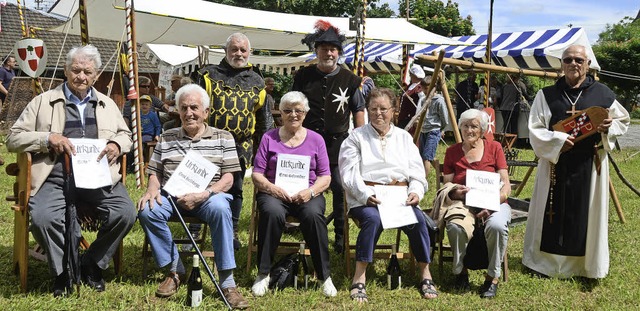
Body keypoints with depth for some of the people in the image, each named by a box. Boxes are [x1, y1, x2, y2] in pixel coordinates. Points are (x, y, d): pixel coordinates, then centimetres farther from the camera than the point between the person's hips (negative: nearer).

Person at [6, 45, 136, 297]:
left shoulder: (107, 104, 20)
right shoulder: (43, 101, 11)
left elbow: (125, 134, 26)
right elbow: (13, 139, 8)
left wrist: (117, 144, 1)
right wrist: (48, 138, -11)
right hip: (57, 178, -2)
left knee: (126, 213, -24)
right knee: (42, 217, -31)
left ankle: (92, 264, 2)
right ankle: (63, 270, -1)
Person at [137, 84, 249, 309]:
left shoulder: (223, 138, 7)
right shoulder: (166, 138, 16)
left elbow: (228, 178, -1)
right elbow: (155, 173, 17)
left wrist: (203, 195, -18)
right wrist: (152, 189, -8)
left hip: (208, 197, -3)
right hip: (171, 196, 3)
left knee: (219, 208, -36)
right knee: (147, 210, -28)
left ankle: (227, 282, -28)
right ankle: (174, 270, -7)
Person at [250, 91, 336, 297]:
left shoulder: (315, 139, 13)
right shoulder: (269, 138, 12)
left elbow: (325, 177, 8)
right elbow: (257, 174, 7)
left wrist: (310, 191, -12)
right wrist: (272, 188, -14)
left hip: (307, 194, 0)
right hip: (274, 193, 0)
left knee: (313, 214, -34)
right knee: (272, 212, -35)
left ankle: (324, 276, -19)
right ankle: (263, 274, -20)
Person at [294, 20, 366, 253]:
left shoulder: (349, 80, 4)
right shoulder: (303, 76, 5)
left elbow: (359, 111, 9)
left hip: (339, 144, -1)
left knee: (341, 191, -3)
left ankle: (341, 236, 12)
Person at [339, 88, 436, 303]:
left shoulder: (404, 137, 19)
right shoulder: (356, 137, 9)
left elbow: (417, 172, 12)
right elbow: (350, 174, -2)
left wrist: (415, 192, -9)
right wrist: (366, 195, -20)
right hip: (365, 198, -2)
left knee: (418, 218, -27)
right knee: (373, 218, -35)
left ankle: (425, 275, -12)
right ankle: (359, 279, -26)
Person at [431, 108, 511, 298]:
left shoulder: (494, 148, 7)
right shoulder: (452, 152, 10)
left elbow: (506, 186, 2)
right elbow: (447, 186, 11)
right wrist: (454, 191, -13)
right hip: (462, 204, 1)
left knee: (497, 226, -35)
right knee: (456, 226, -33)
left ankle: (493, 277, -12)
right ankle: (460, 272, -5)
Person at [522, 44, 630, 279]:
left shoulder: (602, 93, 2)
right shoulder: (547, 95, 1)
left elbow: (623, 120, 11)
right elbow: (535, 129, -3)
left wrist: (609, 127, -11)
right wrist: (557, 140, -20)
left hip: (590, 165, 1)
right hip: (555, 164, 0)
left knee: (587, 213, 8)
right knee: (554, 213, 7)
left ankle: (587, 263, 24)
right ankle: (548, 260, 21)